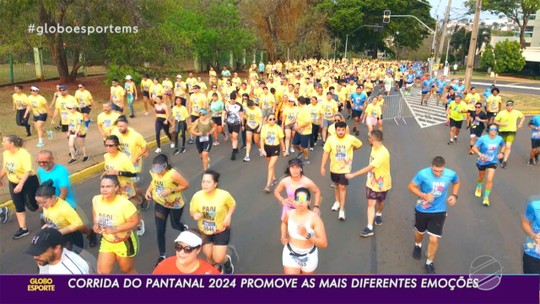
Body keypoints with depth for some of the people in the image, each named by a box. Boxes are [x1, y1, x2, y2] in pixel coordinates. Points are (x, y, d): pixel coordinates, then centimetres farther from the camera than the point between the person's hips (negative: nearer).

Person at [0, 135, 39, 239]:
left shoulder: (23, 154, -25)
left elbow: (28, 171, -30)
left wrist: (21, 184, -36)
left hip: (28, 182, -7)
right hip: (13, 183, 7)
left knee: (32, 205, 2)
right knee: (18, 206, 10)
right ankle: (23, 229, 19)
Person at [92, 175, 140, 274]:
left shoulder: (124, 204, -30)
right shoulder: (96, 200, -13)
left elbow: (136, 221, -24)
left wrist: (115, 229, -31)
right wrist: (96, 224, -11)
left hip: (124, 243, -5)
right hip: (106, 242, 5)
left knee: (127, 270, 18)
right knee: (102, 272, 5)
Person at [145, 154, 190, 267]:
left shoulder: (173, 174, -33)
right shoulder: (153, 172, -16)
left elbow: (186, 184, -24)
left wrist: (171, 191, -32)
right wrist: (149, 190, -10)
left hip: (175, 204, -4)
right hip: (160, 204, 4)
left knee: (175, 225, 21)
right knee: (160, 231, 4)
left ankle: (185, 229, 60)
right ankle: (162, 256, 23)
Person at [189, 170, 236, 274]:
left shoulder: (224, 195, -26)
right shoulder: (197, 196, -22)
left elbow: (233, 204, -5)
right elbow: (192, 211, -6)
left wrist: (228, 216, -21)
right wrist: (194, 215, -29)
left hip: (221, 230, -2)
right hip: (204, 231, 2)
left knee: (218, 259, -5)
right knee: (209, 256, 16)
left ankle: (227, 262, 34)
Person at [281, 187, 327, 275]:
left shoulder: (314, 218, -24)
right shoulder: (289, 214, -11)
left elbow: (324, 244, -26)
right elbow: (284, 223, 16)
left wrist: (307, 235, -38)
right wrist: (283, 236, 0)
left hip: (309, 256, -1)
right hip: (290, 254, 2)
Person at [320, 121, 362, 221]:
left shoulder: (351, 139, -19)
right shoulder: (330, 139, -16)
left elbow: (359, 145, 3)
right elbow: (326, 153, -8)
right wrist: (322, 167, -9)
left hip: (345, 168, -2)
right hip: (334, 167, 3)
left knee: (342, 187, -5)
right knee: (336, 185, 21)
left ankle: (342, 210, 2)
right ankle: (337, 202, 44)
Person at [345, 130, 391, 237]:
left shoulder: (383, 153, -33)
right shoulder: (374, 148, -5)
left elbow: (369, 168, -36)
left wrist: (353, 175, -35)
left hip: (382, 183, -5)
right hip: (371, 181, 5)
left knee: (380, 202, 20)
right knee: (371, 203, 0)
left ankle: (378, 214, 50)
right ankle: (369, 228, 3)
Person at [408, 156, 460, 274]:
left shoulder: (451, 174, -16)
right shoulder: (423, 174, -25)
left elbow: (456, 182, 9)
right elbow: (411, 186, -13)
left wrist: (454, 195, -6)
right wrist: (423, 195, -28)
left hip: (439, 212, 1)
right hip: (422, 210, 0)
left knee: (434, 240, -3)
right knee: (420, 232, 23)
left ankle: (429, 263, 21)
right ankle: (417, 246, 59)